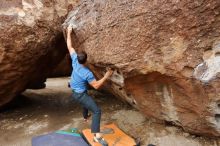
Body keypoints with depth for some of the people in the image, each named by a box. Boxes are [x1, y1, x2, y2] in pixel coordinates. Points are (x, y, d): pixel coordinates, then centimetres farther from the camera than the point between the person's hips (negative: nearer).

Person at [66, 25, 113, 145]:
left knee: (86, 102, 37)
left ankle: (85, 116, 62)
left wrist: (69, 32, 1)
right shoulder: (87, 73, -29)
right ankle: (97, 135, -20)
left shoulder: (75, 61, -12)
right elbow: (96, 86, -25)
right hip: (80, 94, -9)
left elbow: (70, 47, -5)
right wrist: (106, 77, -25)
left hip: (74, 92, 9)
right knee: (97, 111, -14)